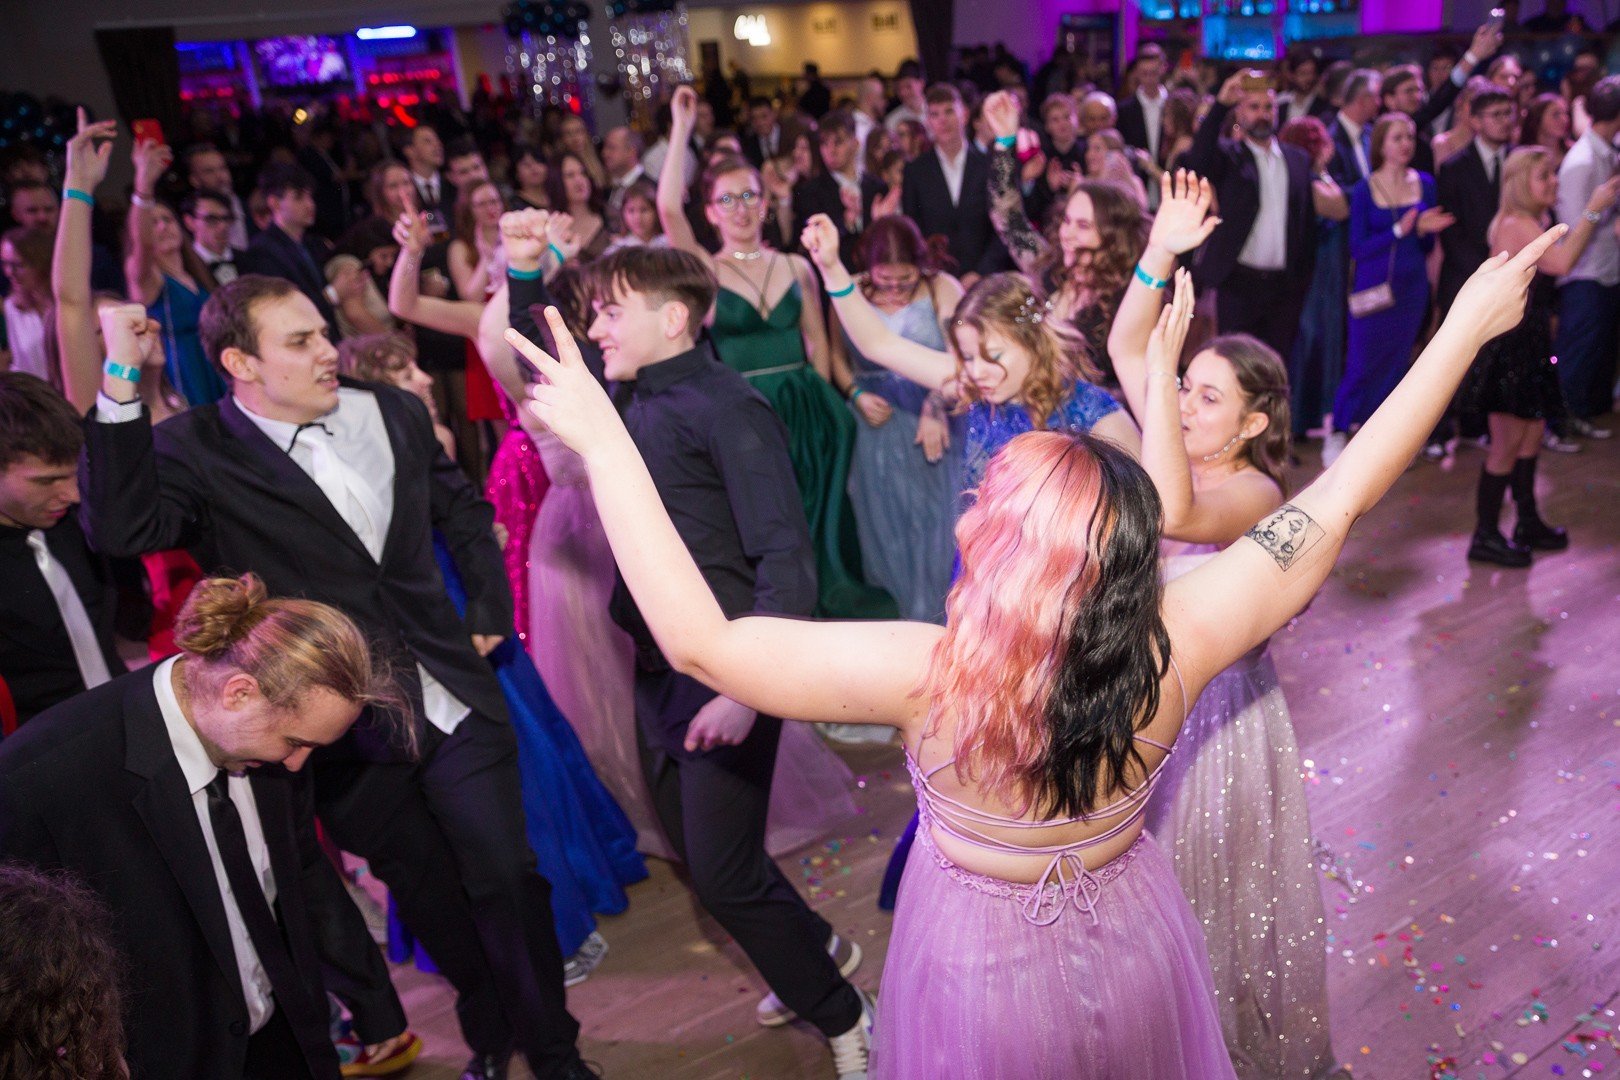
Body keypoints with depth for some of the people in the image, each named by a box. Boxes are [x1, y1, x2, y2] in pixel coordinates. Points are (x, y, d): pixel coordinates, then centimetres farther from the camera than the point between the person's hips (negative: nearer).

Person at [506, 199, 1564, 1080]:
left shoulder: (928, 677, -37)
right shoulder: (1174, 645, -27)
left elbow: (698, 638, -34)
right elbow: (1341, 494, -18)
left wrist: (602, 436, -30)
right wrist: (1466, 327, -8)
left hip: (980, 969, -2)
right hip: (1134, 942, 3)